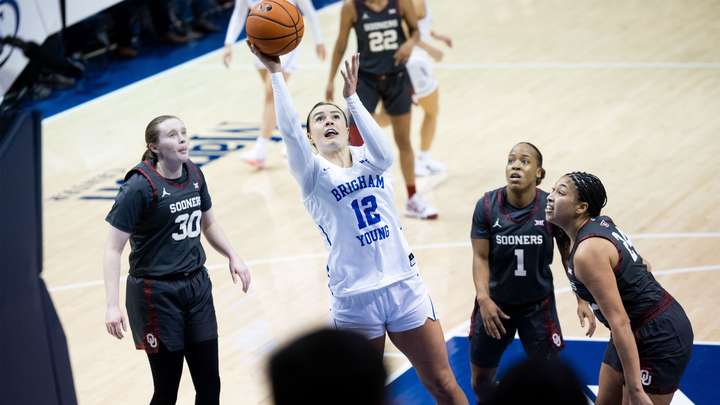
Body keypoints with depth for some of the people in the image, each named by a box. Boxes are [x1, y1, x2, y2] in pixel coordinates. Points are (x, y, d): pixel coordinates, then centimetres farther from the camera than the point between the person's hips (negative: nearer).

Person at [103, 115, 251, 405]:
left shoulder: (193, 175, 3)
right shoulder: (140, 186, -16)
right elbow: (113, 249, -17)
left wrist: (232, 256, 10)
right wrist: (112, 306, -24)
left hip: (197, 286, 6)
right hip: (157, 294, -6)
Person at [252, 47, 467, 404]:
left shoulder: (367, 160, 8)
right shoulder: (313, 174, 0)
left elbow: (384, 154, -17)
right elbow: (289, 130, -17)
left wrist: (351, 97, -18)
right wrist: (275, 72, -20)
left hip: (404, 285, 2)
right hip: (355, 298, -2)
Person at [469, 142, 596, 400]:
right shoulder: (487, 206, -15)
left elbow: (569, 256, -5)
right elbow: (480, 257, -11)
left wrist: (582, 300, -12)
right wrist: (484, 299, -23)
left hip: (538, 304, -1)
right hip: (495, 303, 1)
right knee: (481, 378, 14)